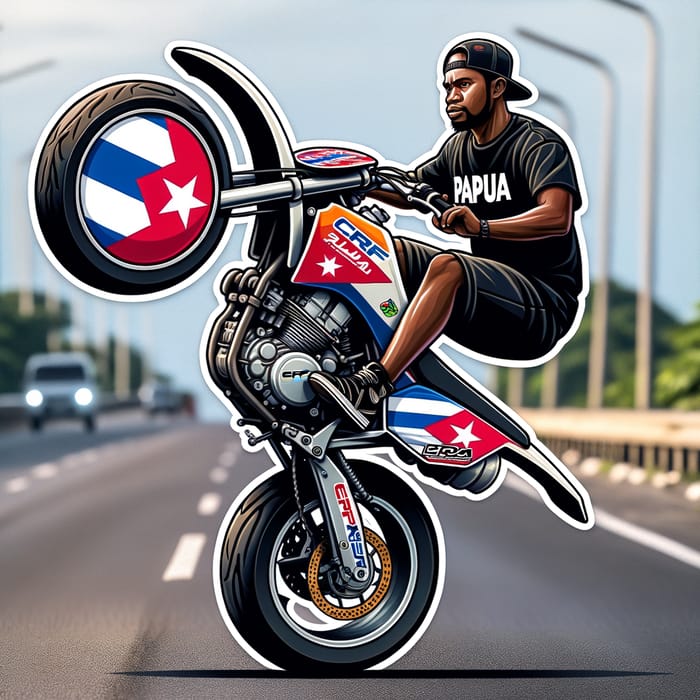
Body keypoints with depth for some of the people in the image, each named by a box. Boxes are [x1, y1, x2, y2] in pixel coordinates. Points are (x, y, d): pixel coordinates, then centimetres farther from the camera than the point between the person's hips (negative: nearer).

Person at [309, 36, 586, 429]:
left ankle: (374, 386, -43)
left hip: (545, 303, -8)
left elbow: (557, 216, -27)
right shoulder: (459, 147, 15)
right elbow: (410, 192, 22)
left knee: (446, 267, -33)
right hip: (487, 293, 8)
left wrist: (482, 227, -43)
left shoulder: (539, 144, -10)